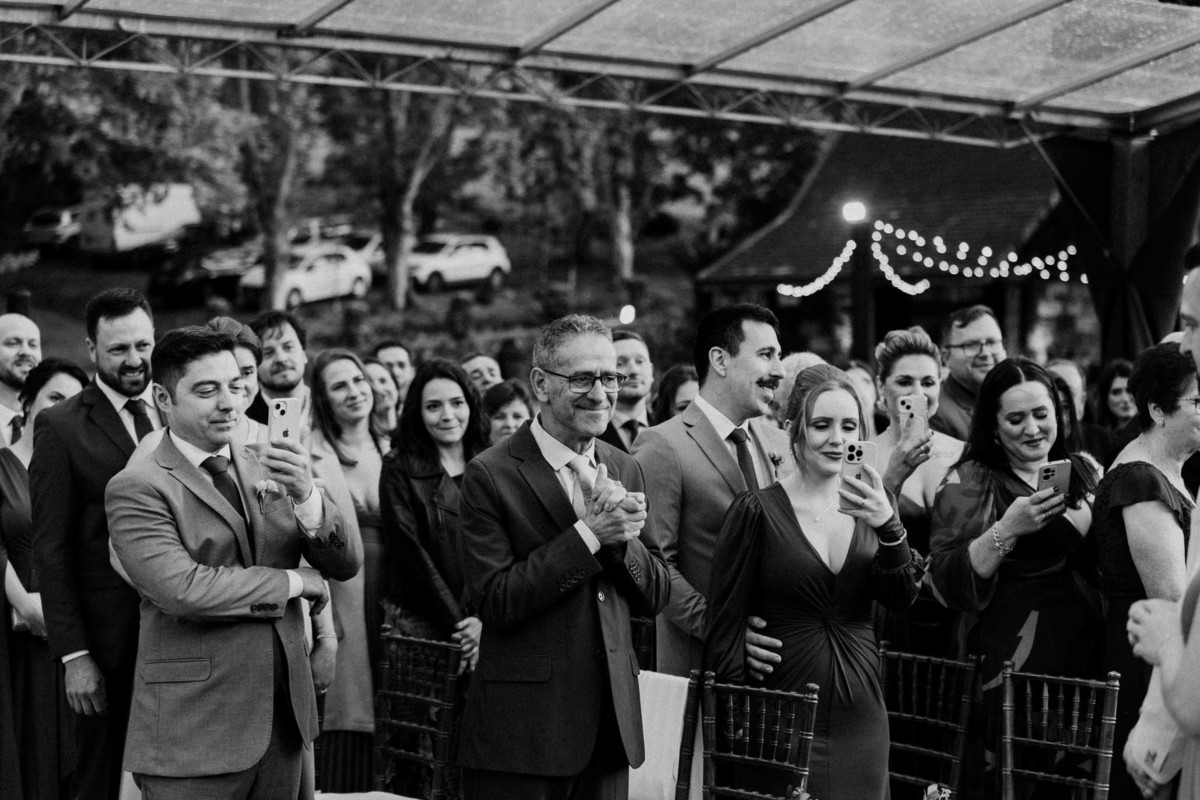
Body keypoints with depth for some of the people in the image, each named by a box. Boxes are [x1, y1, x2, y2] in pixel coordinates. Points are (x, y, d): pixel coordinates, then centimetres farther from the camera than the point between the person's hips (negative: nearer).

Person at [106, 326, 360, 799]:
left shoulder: (267, 470, 10)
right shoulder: (137, 488, -8)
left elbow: (346, 565, 3)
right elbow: (181, 590, -21)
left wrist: (307, 496, -16)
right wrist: (293, 581, -10)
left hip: (283, 719, 6)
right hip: (194, 733, -5)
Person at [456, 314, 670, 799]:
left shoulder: (623, 469, 9)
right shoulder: (491, 475, -8)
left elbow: (655, 597, 8)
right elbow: (494, 601, -15)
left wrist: (622, 537, -11)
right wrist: (589, 535, -18)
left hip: (611, 724, 5)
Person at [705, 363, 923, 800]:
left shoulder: (867, 504, 8)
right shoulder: (757, 511, -6)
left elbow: (902, 596, -5)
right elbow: (725, 626, -5)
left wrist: (887, 524, -21)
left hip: (861, 720, 4)